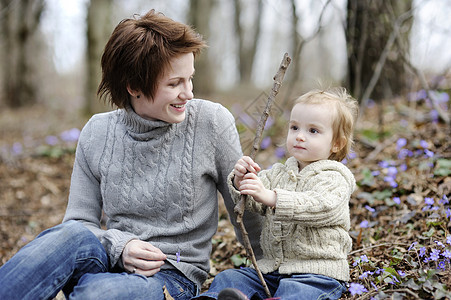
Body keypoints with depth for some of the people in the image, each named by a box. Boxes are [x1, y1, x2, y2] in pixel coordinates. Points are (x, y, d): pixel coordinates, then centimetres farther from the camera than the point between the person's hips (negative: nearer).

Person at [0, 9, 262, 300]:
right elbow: (80, 220, 5)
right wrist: (119, 246, -14)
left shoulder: (212, 122, -6)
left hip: (174, 276, -2)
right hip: (110, 262, 3)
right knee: (75, 236, -33)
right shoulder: (97, 133, 1)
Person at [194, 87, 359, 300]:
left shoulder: (334, 178, -4)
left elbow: (320, 207, -25)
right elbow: (252, 203, 8)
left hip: (318, 273, -7)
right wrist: (240, 180, -15)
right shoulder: (279, 173, 17)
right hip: (271, 267, 7)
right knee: (229, 277, -9)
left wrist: (270, 196, -34)